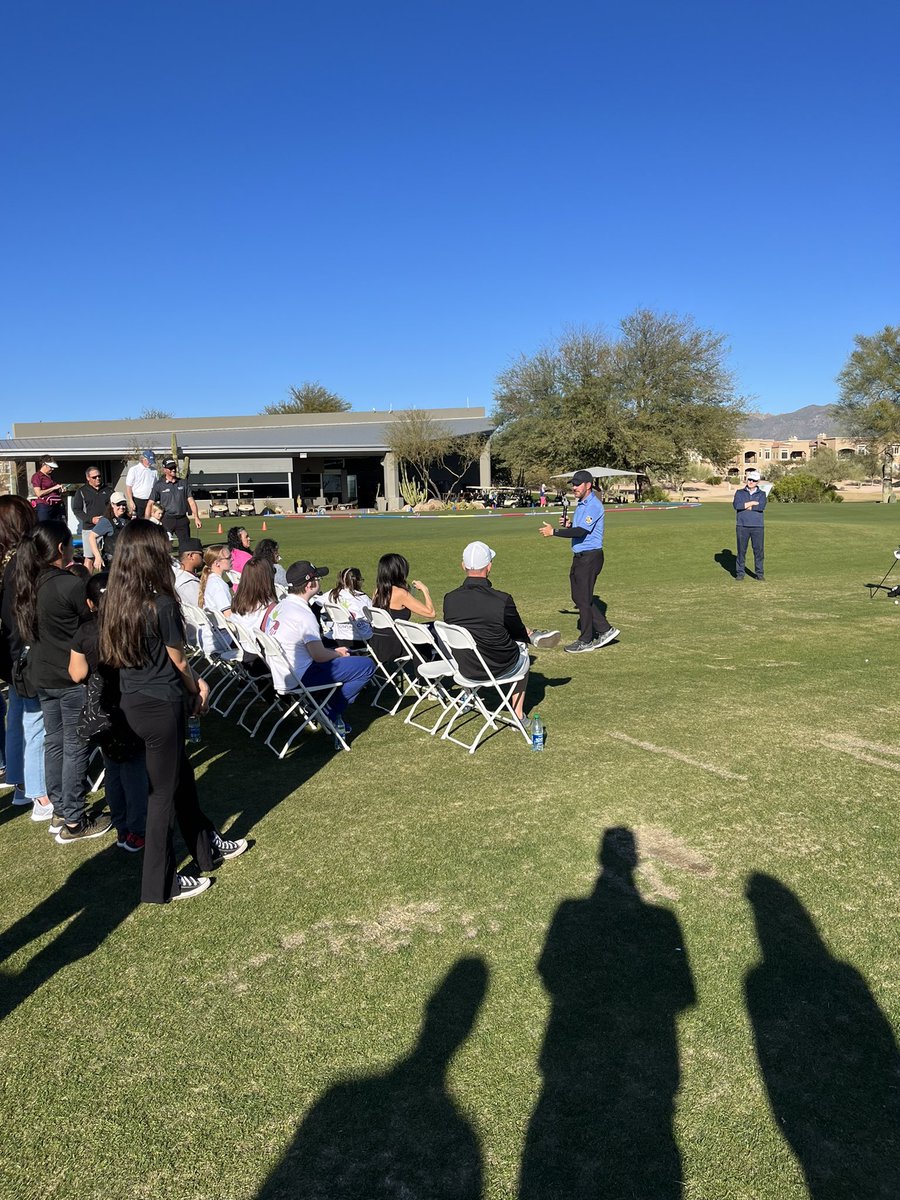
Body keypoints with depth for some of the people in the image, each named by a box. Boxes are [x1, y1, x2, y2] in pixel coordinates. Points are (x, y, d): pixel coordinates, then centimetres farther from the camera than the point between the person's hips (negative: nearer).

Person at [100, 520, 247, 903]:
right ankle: (161, 885, 19)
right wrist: (197, 691, 12)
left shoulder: (114, 601, 1)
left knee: (181, 776, 22)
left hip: (133, 701, 8)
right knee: (164, 792, 6)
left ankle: (207, 847, 40)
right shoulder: (162, 604, -21)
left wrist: (193, 685, 8)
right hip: (161, 706, -8)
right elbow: (179, 662, -9)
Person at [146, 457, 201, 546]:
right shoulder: (159, 485, 4)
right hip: (167, 519, -2)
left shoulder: (184, 483, 12)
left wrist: (196, 517, 0)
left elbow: (191, 501, 10)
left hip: (182, 519, 2)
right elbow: (150, 504, 2)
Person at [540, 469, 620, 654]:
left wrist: (554, 532, -23)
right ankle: (605, 630, 20)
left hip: (590, 557, -10)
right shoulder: (580, 504, 15)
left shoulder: (593, 505, -17)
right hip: (579, 556, 10)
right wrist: (569, 526, 5)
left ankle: (586, 641, 8)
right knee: (578, 597, 13)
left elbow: (582, 531, -25)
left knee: (583, 598, -3)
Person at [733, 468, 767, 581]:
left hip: (757, 526, 0)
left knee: (758, 550, 1)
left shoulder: (762, 494, 9)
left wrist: (746, 506, -7)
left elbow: (762, 507, -11)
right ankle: (740, 573, 8)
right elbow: (736, 505, -11)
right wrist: (753, 503, -8)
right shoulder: (739, 492, 10)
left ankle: (759, 573, 8)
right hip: (742, 526, 0)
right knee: (741, 550, 1)